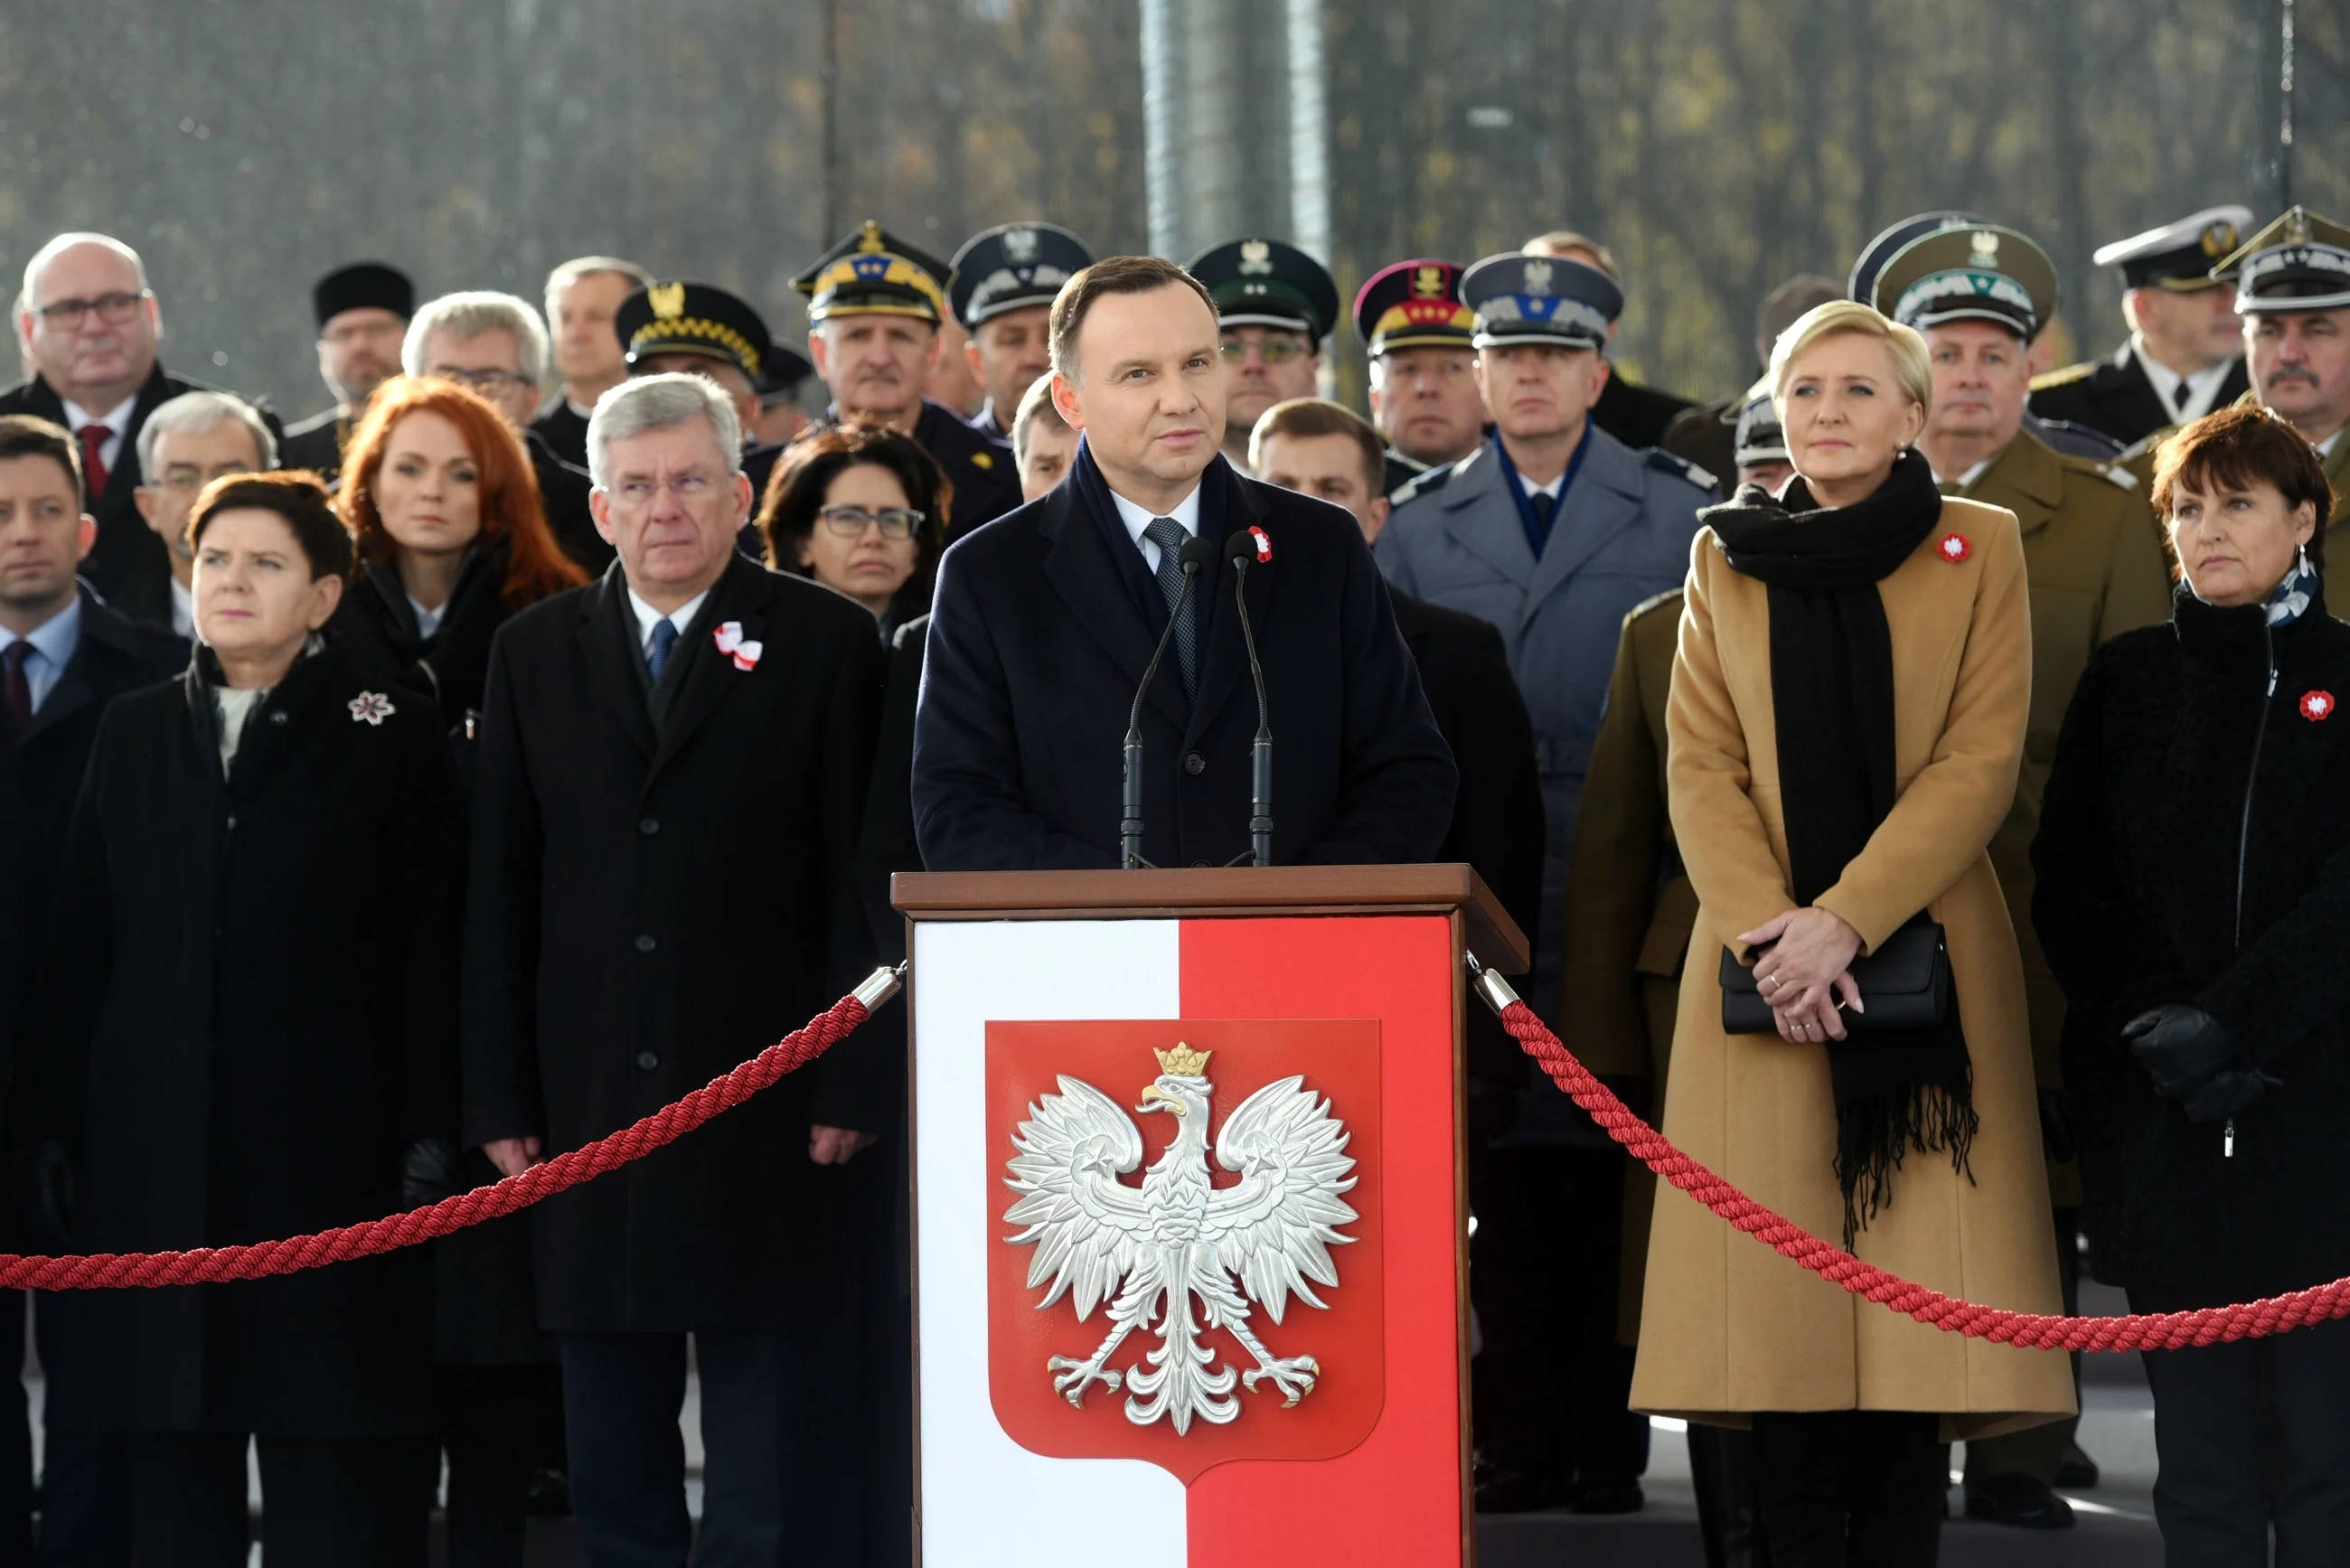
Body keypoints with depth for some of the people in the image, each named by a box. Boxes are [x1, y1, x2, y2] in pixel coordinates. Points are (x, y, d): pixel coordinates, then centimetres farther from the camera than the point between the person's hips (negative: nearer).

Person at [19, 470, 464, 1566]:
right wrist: (54, 1122, 4)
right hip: (154, 1155, 4)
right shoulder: (134, 734, 12)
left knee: (331, 1455, -1)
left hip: (323, 1147, -4)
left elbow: (431, 954, -3)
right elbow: (79, 944, 10)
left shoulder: (392, 740, 1)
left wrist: (428, 1136, -10)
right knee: (173, 1440, 5)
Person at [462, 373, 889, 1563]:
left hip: (768, 1117, -3)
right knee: (612, 1460, 7)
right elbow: (500, 893, 9)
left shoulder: (824, 641, 2)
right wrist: (500, 1099, 2)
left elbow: (861, 877, -3)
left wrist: (849, 1086, -9)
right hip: (591, 1106, 3)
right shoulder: (536, 652, 11)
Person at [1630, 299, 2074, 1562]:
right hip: (1763, 973, 1)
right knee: (1778, 1310, -5)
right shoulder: (1726, 559, 11)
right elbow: (1700, 767, 6)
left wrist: (1846, 921, -14)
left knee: (1915, 1299, -6)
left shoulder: (1980, 550, 5)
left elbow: (1981, 762, -3)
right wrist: (1764, 928, -11)